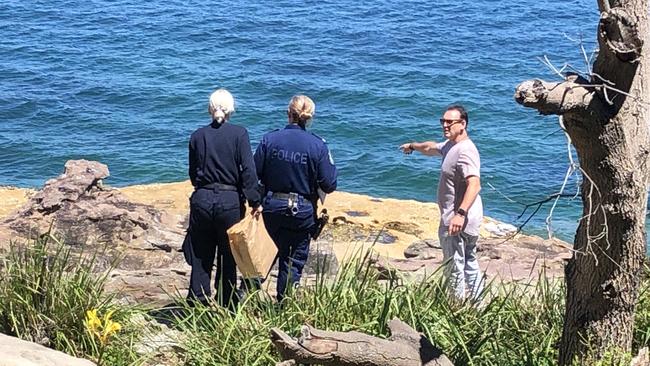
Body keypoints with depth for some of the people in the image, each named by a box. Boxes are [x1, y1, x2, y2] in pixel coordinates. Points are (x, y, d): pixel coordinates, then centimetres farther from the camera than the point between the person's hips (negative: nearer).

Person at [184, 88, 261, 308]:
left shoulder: (198, 136, 4)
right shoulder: (239, 134, -5)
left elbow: (193, 174, 9)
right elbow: (248, 170, -12)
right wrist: (254, 202, -9)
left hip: (202, 199, 2)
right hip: (230, 201, -2)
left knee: (201, 257, 9)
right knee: (228, 258, 9)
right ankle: (225, 307, 13)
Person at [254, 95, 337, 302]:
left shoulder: (269, 139, -8)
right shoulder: (317, 146, -12)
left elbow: (255, 174, -5)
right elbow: (329, 186, -10)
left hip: (272, 208, 2)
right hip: (303, 211, -2)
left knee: (283, 252, 24)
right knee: (295, 260, 11)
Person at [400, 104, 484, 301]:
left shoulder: (465, 150, -22)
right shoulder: (450, 145, 11)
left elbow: (474, 184, -35)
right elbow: (431, 148, 35)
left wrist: (460, 214, -45)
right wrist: (413, 146, 52)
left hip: (456, 221, -11)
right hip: (467, 220, 11)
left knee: (455, 268, -6)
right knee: (470, 263, 20)